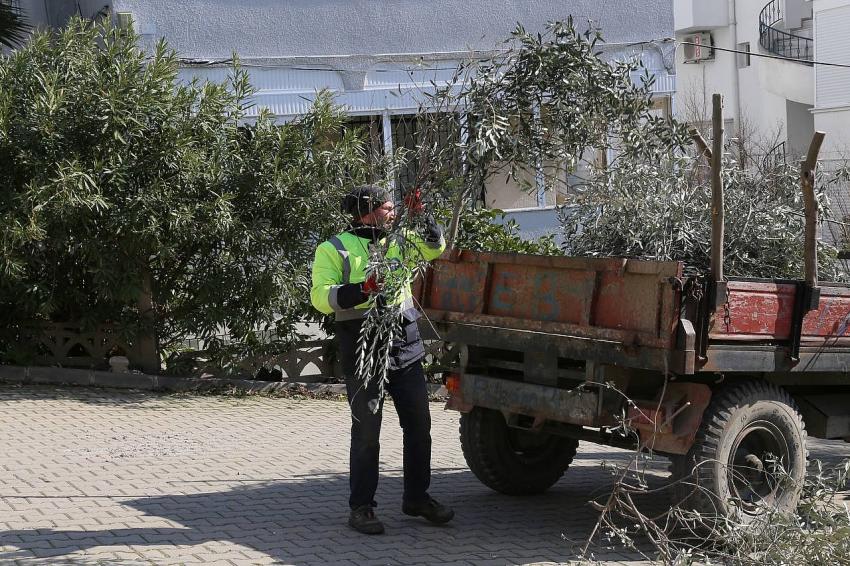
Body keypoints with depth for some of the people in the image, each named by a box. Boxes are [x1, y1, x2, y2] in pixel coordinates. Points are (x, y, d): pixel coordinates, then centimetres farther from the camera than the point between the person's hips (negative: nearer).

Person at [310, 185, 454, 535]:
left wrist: (420, 217, 0)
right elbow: (320, 297, -11)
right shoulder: (334, 250, -3)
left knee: (419, 425, 10)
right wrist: (363, 289, -25)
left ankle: (417, 497, 25)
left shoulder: (396, 242, 12)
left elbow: (435, 248, 16)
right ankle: (361, 507, 10)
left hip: (405, 349, 6)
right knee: (366, 432, 0)